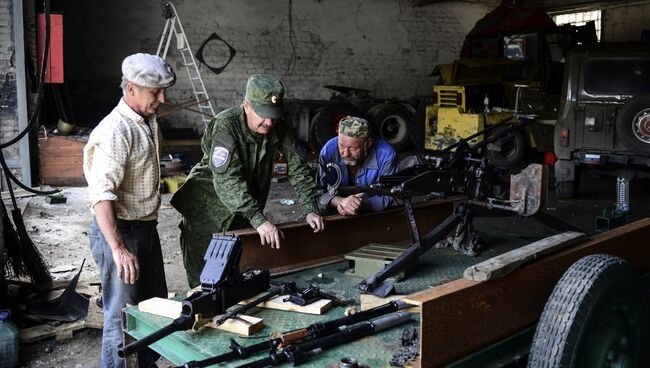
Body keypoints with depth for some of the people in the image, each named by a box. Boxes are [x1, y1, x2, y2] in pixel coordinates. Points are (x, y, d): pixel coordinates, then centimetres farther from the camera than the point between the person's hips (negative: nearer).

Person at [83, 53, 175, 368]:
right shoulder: (115, 131, -22)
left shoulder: (148, 121, 9)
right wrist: (118, 249, -33)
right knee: (122, 315, -1)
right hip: (120, 231, -10)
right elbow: (101, 196, -29)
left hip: (146, 228, 10)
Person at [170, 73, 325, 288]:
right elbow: (227, 180, -37)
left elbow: (297, 168, -4)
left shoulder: (278, 129, -8)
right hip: (210, 211, -5)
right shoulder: (225, 126, -27)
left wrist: (311, 209, -16)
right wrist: (259, 220, -45)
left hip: (248, 210, 5)